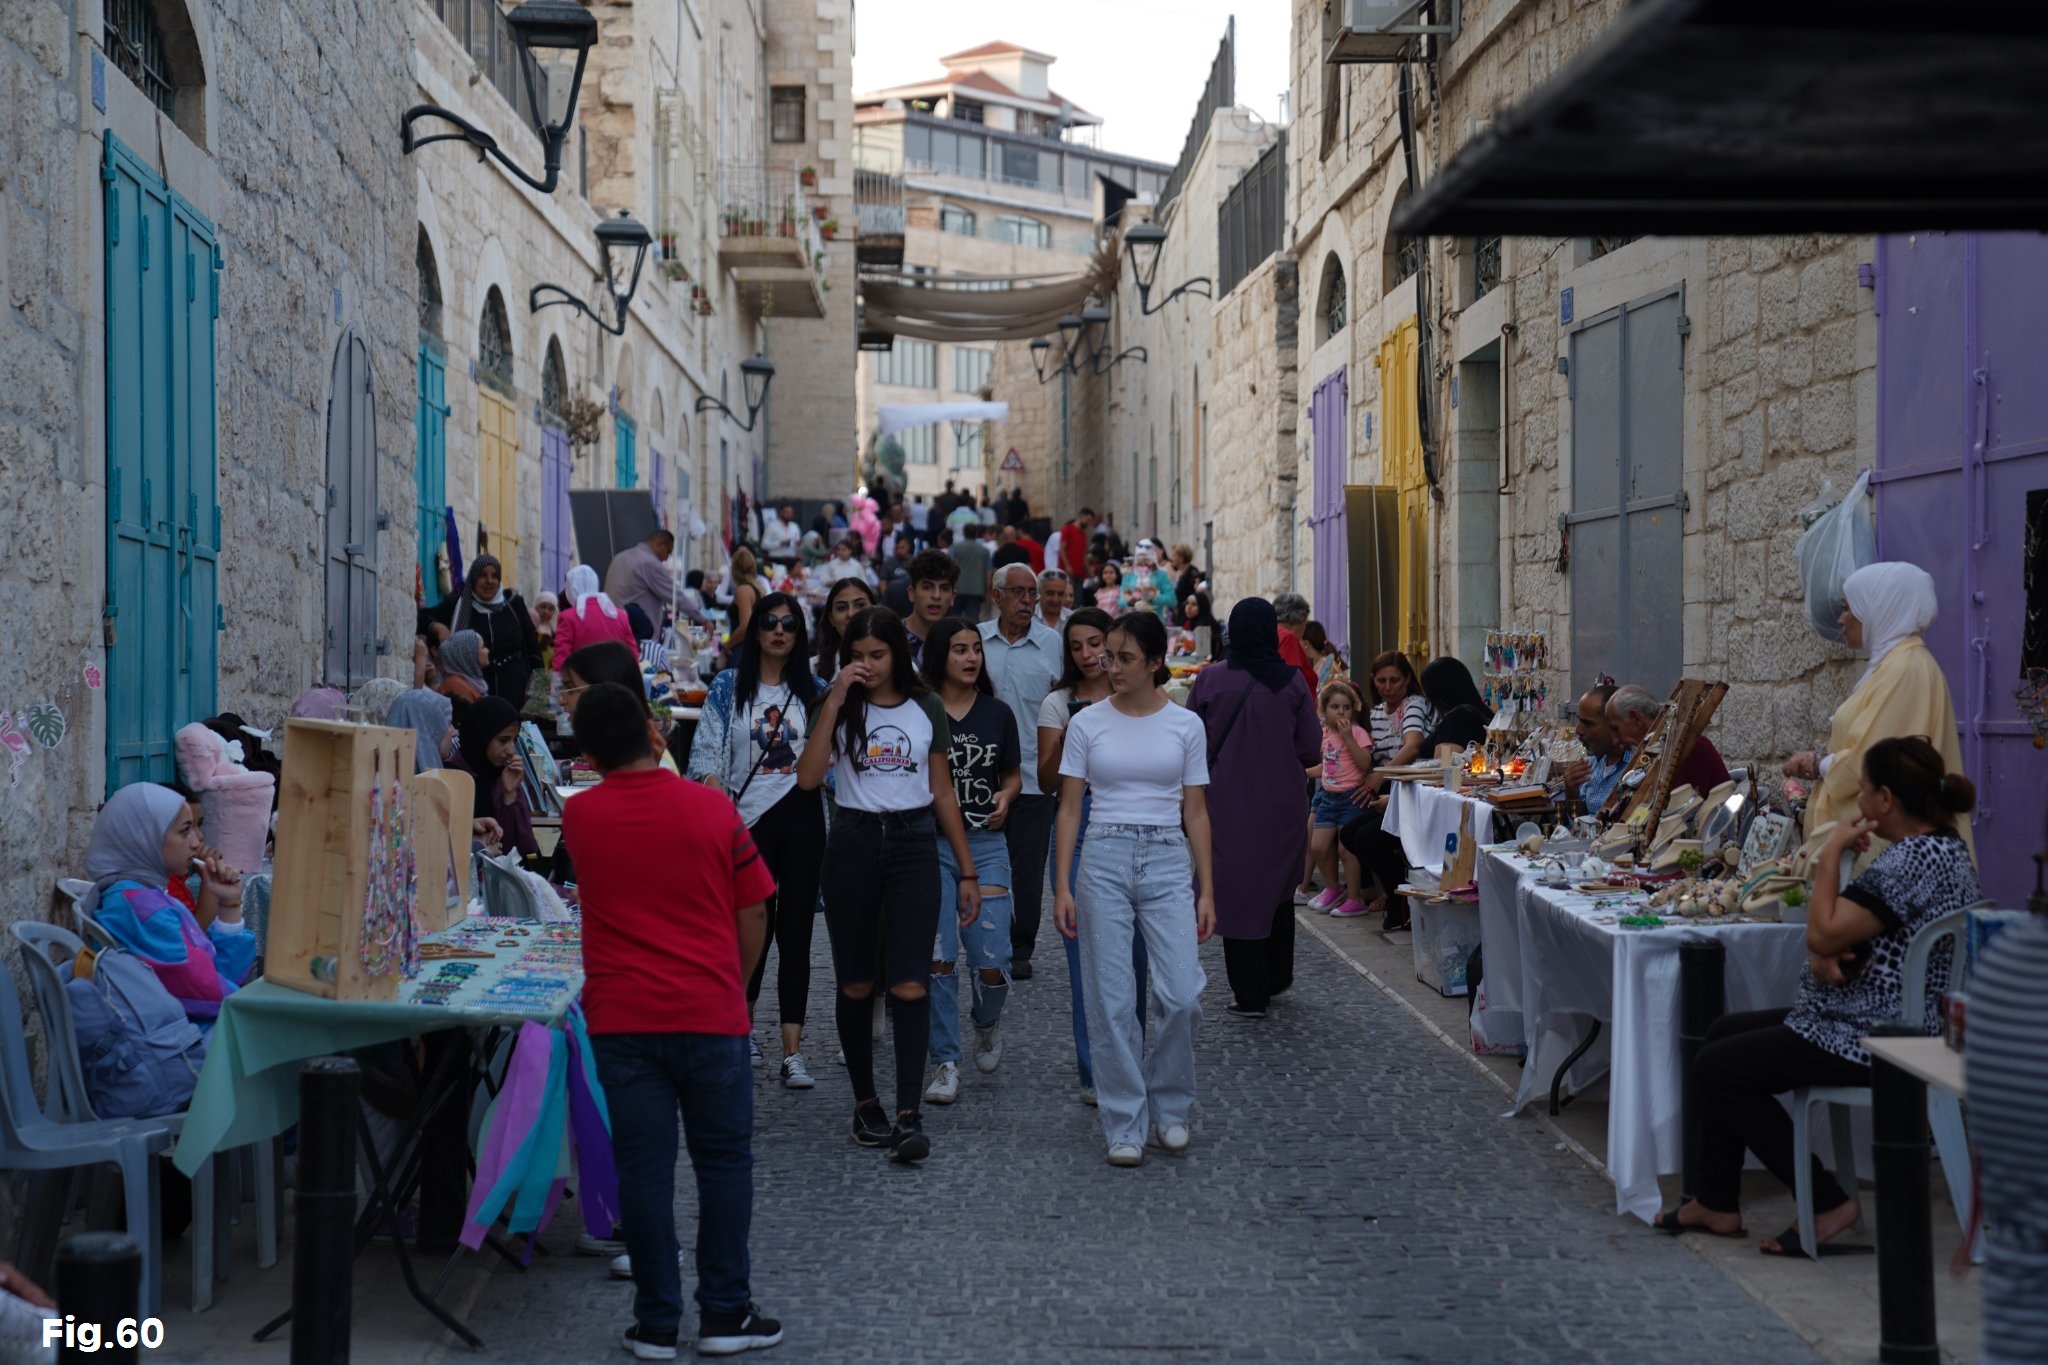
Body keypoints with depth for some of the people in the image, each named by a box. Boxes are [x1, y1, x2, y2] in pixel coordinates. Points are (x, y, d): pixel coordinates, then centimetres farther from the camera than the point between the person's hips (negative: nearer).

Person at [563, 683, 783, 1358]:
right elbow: (753, 916, 1)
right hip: (710, 1013, -1)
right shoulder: (713, 809, -5)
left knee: (643, 1169, 5)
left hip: (621, 1018, 1)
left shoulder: (579, 818, 0)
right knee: (724, 1162, 10)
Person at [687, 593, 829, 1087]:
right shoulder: (728, 688, 3)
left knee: (795, 933, -3)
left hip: (801, 816, 1)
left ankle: (793, 1051, -5)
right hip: (747, 821, -1)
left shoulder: (812, 691, 10)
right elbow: (708, 757, -2)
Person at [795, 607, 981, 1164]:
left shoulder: (926, 710, 7)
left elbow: (943, 794, 11)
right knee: (857, 984, 7)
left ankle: (909, 1115, -10)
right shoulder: (839, 709, 3)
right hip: (853, 845, 0)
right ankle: (865, 1103, 19)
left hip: (913, 846, 0)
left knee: (910, 984, -9)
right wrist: (834, 701, -17)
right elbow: (808, 778, -13)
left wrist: (967, 871, 9)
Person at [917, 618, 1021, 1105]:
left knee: (992, 961, -5)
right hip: (930, 843, -2)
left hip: (986, 843, 2)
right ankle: (945, 1063, 5)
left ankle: (988, 1022, 29)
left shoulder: (998, 714, 8)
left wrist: (1005, 798, -2)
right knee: (938, 957, -7)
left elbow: (1013, 774, 18)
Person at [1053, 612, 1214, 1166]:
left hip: (1168, 861, 0)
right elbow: (1068, 809, 5)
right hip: (1104, 860, 0)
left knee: (1181, 995, -9)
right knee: (1112, 1001, -1)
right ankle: (1124, 1126, 9)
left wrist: (1207, 891, 4)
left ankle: (1170, 1109, 15)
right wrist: (1062, 886, -3)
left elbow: (1197, 813, 7)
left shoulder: (1185, 725, 5)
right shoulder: (1087, 724, 3)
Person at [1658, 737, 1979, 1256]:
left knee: (1715, 1068, -5)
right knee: (1724, 1033, 16)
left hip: (1871, 1039, -11)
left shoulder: (1916, 859, -24)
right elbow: (1843, 937, 15)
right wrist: (1826, 958, -6)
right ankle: (1717, 1202, 20)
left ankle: (1828, 1203, -2)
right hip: (1888, 1024, 11)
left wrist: (1830, 854, -12)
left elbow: (1824, 934, -24)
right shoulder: (1937, 846, 11)